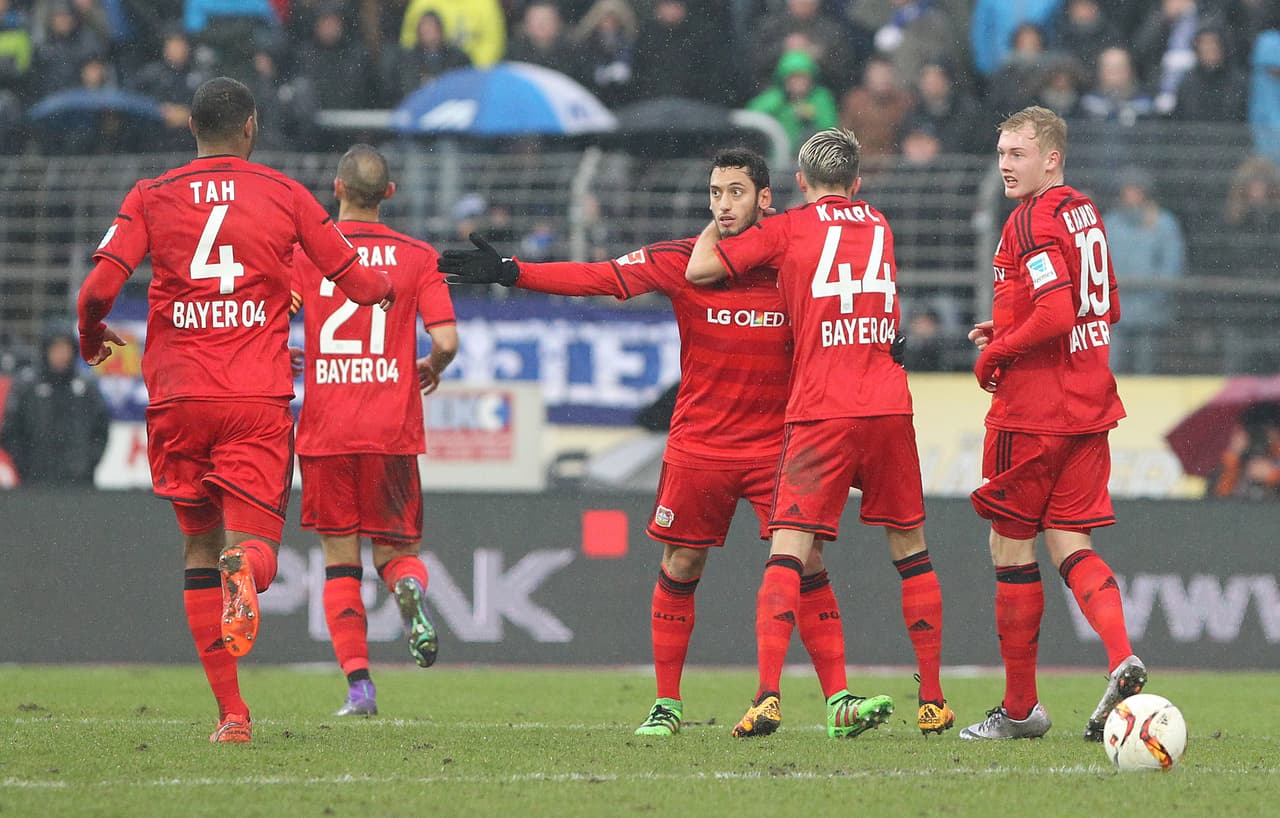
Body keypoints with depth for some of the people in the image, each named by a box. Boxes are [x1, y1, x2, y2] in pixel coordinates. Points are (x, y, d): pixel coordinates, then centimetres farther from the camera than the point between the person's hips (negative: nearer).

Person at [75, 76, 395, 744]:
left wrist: (91, 338, 15)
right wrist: (390, 285, 34)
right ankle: (246, 570, -40)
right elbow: (359, 285, 10)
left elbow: (99, 288, -7)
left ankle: (230, 712, 6)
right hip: (259, 400, -1)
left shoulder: (150, 198, 5)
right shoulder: (285, 195, 6)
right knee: (251, 539, 0)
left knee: (199, 544, 12)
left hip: (178, 397, 1)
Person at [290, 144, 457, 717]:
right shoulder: (417, 256, 2)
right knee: (396, 550, 12)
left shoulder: (305, 251, 1)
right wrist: (430, 369, 18)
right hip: (392, 431, 0)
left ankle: (358, 686, -6)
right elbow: (446, 341, -5)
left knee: (340, 562, 6)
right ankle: (410, 587, -25)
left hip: (325, 429, 0)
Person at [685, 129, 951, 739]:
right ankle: (933, 703, 16)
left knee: (789, 549, -9)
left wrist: (718, 227, 23)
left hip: (820, 413, -4)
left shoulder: (787, 230, 4)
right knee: (910, 550, 13)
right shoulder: (879, 227, 18)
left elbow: (699, 270, 3)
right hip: (888, 405, 4)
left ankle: (768, 696, -25)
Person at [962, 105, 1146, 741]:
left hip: (1032, 409, -8)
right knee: (1068, 543, 8)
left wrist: (994, 354, -10)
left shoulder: (1033, 221, -15)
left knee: (1011, 545, 3)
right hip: (1090, 404, 8)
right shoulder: (1086, 214, 14)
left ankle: (1020, 707, 9)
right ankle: (1122, 659, -16)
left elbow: (1056, 313, -25)